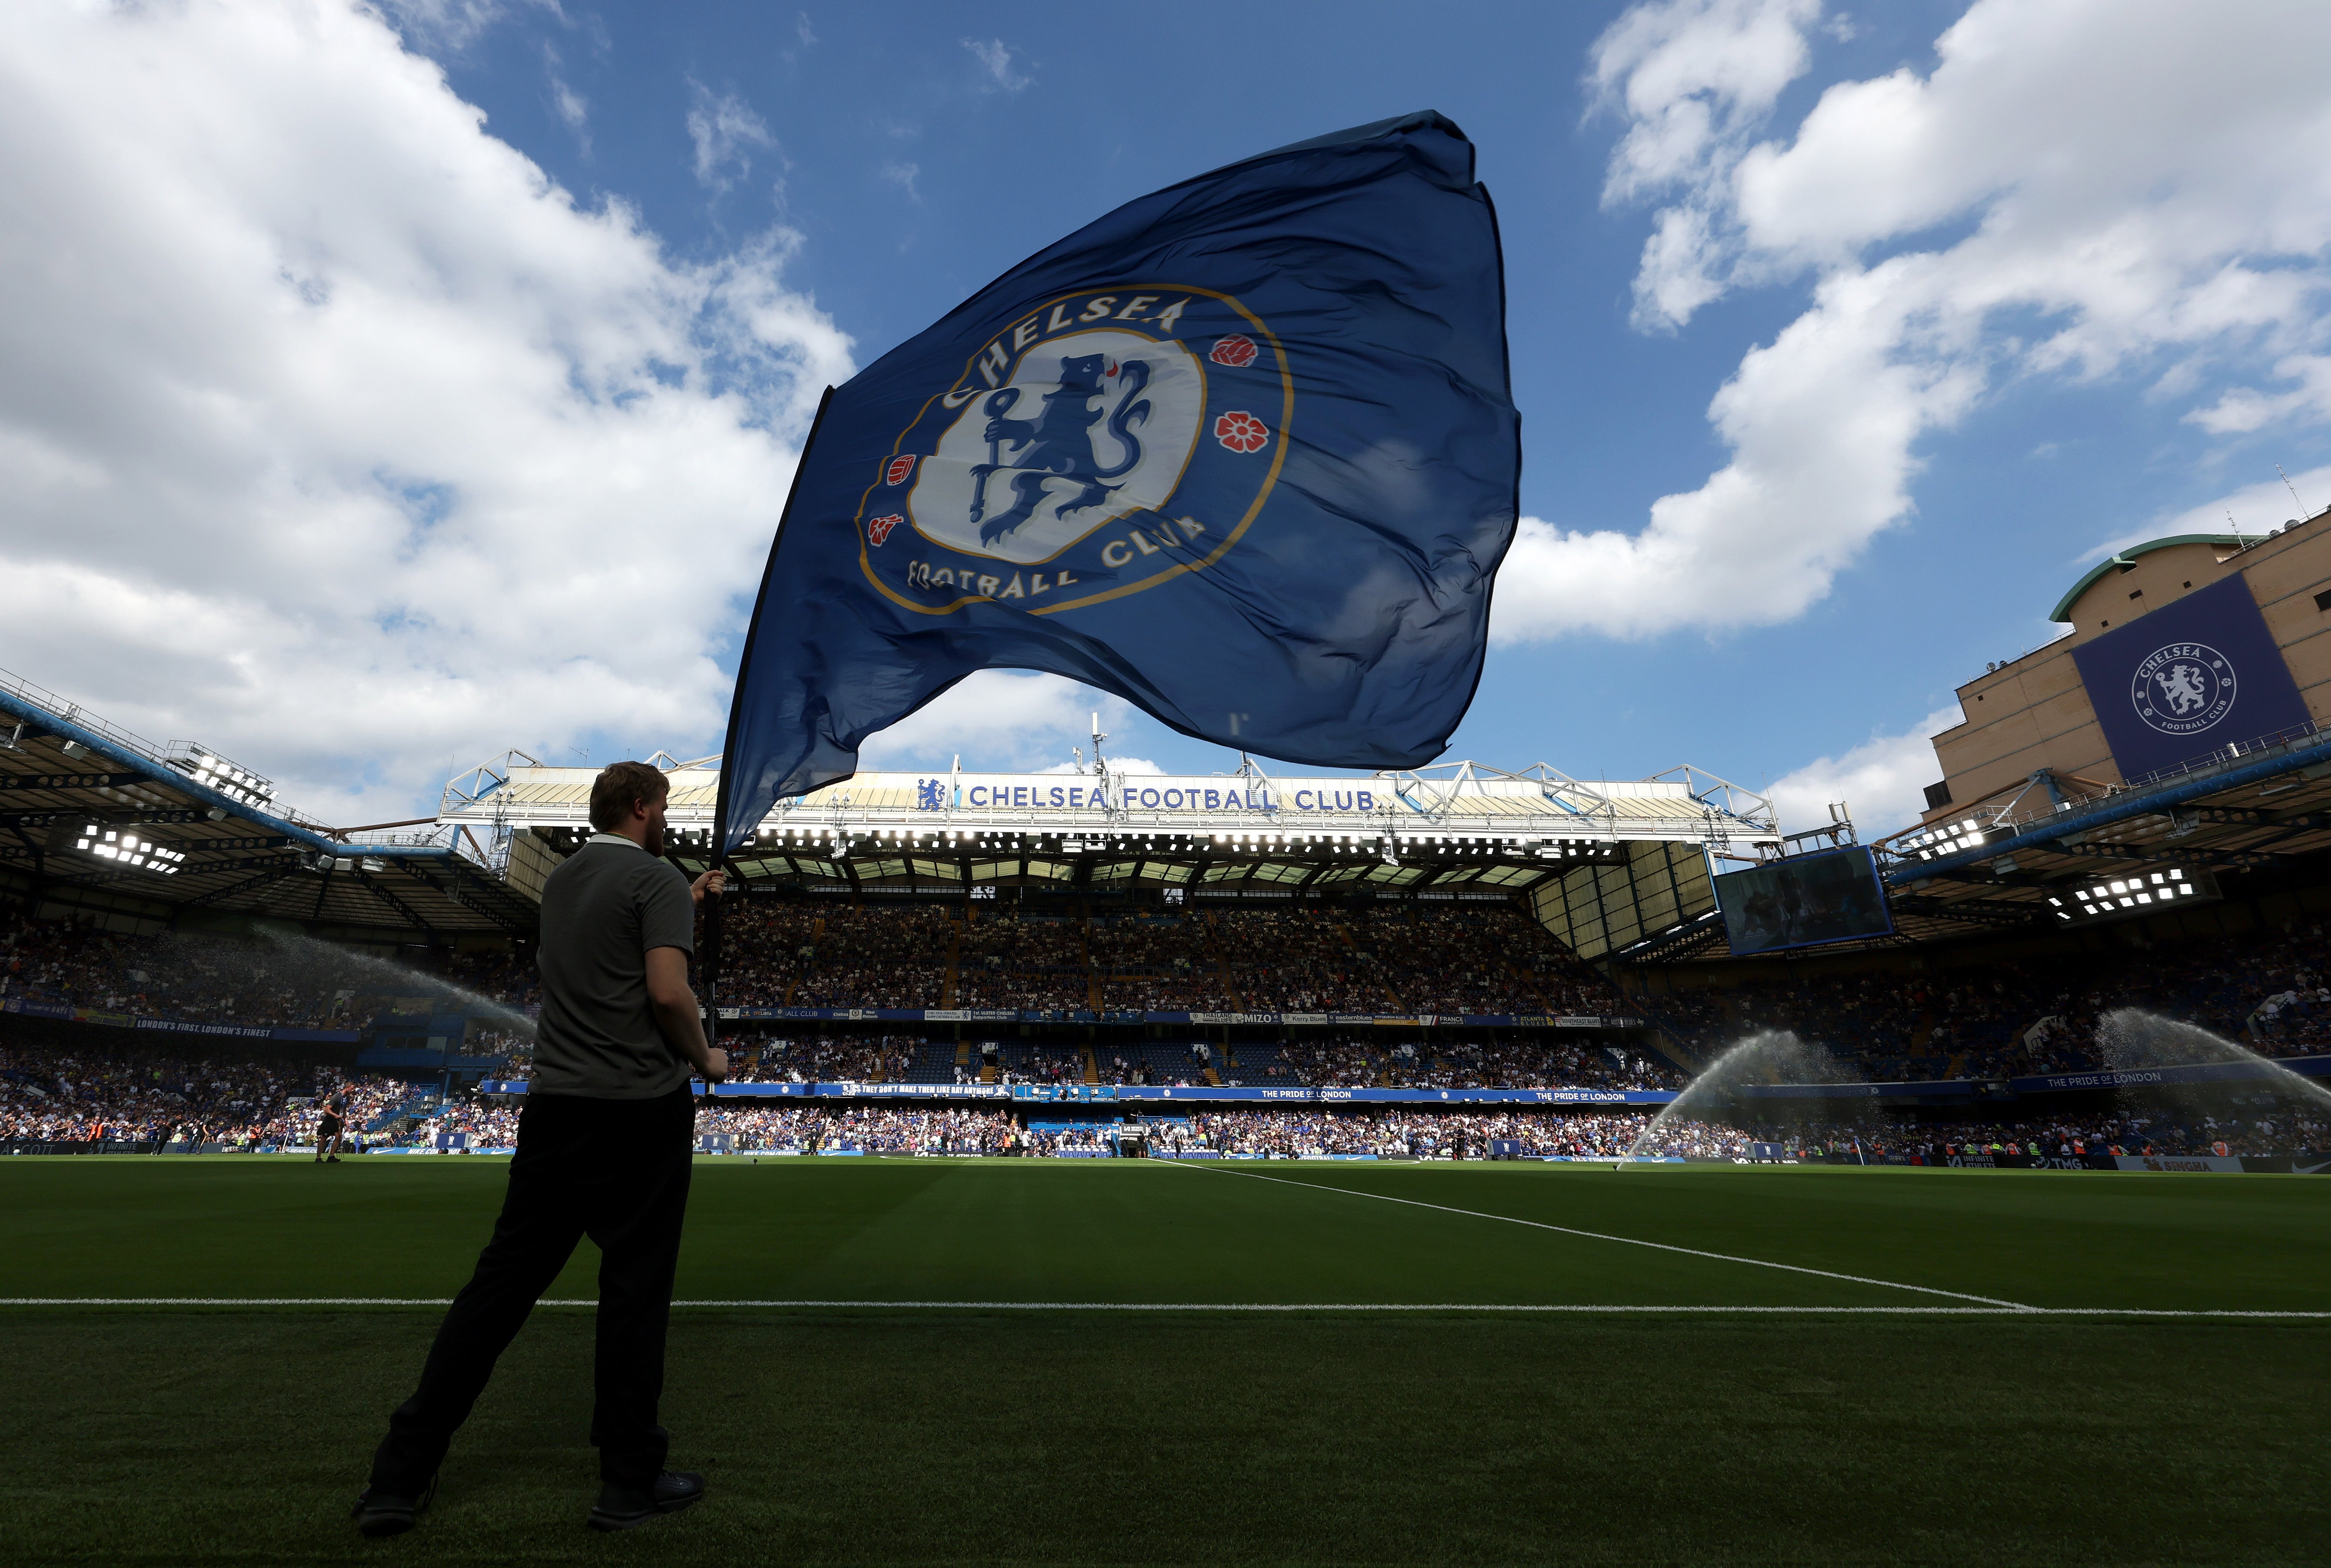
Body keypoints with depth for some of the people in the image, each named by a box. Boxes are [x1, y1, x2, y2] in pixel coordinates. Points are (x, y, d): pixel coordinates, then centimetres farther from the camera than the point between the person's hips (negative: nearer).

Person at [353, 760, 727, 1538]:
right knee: (634, 1291, 4)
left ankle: (401, 1475, 20)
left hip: (555, 1106, 7)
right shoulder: (657, 878, -11)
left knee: (501, 1284, 14)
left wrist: (683, 906, 34)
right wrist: (705, 1059, -5)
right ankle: (629, 1481, 16)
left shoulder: (560, 880, 14)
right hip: (641, 1109, -6)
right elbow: (668, 991, -21)